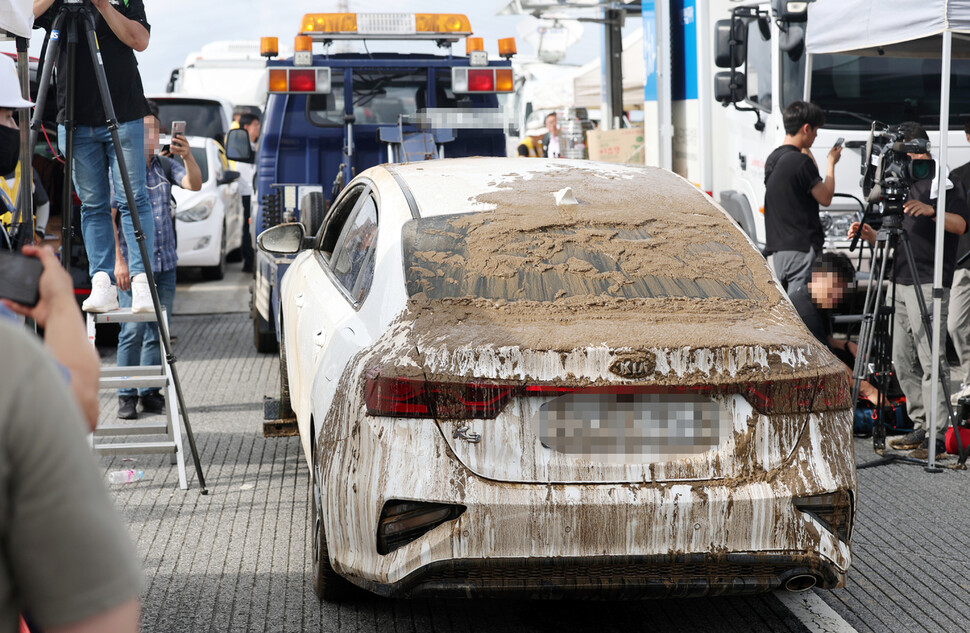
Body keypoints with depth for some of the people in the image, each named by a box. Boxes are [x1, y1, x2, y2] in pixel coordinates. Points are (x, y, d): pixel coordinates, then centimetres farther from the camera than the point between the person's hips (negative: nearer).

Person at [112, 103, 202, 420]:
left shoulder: (165, 166, 9)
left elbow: (194, 184, -6)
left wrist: (187, 156, -26)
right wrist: (118, 261, -13)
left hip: (165, 263, 5)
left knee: (157, 331, 8)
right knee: (133, 330, -9)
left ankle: (150, 392, 16)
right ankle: (126, 396, -2)